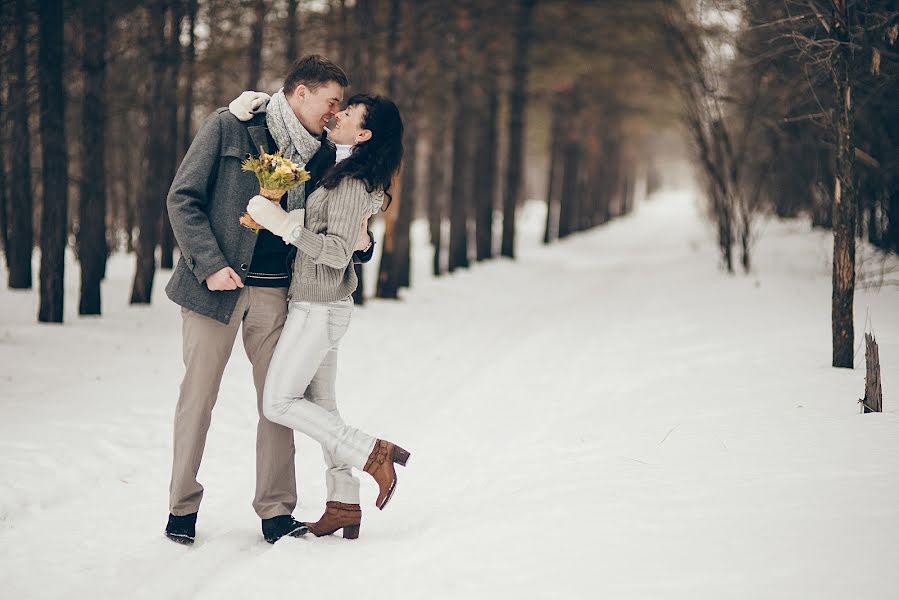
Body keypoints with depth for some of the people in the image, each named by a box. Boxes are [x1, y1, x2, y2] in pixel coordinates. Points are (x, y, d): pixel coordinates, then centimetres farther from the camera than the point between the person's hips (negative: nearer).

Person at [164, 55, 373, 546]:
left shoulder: (320, 154, 9)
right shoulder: (229, 127, -6)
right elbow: (183, 198, -6)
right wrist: (210, 265, -15)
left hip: (275, 291, 4)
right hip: (217, 285, -4)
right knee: (198, 395, 2)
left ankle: (276, 510, 12)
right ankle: (182, 506, 15)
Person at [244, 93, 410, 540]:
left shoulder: (352, 185, -19)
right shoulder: (345, 173, 9)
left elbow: (337, 252, -25)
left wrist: (285, 226, -29)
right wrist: (267, 101, 5)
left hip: (319, 308, -10)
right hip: (321, 306, 10)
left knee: (278, 404, -4)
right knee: (319, 404, 12)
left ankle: (372, 453, -4)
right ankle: (344, 504, 14)